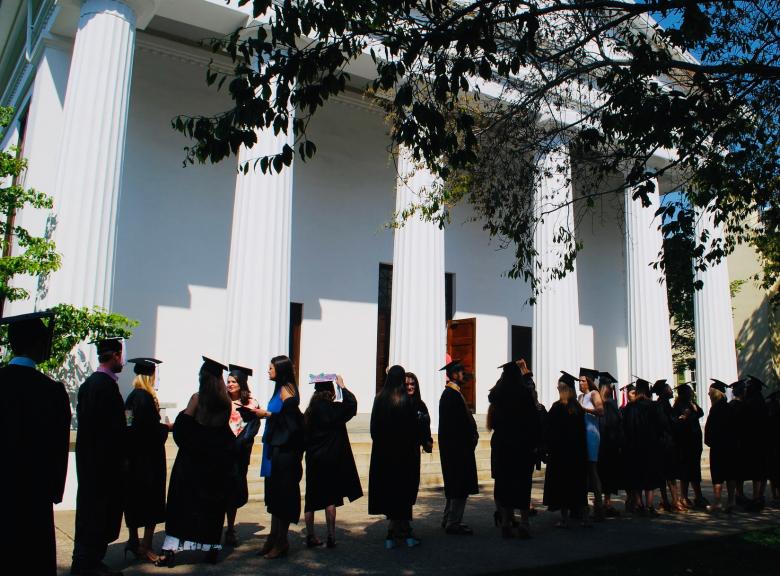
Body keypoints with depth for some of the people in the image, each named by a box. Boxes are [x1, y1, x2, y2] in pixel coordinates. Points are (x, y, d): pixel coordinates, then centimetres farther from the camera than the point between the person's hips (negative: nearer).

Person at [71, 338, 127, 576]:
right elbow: (116, 427, -20)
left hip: (87, 457, 10)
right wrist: (122, 457, -10)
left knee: (89, 509, 18)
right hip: (105, 460, -10)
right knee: (100, 513, 1)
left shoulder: (88, 384, 10)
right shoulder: (107, 385, -19)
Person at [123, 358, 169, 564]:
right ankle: (146, 546, 2)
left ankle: (133, 541, 26)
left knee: (134, 499, 16)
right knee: (152, 501, 0)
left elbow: (134, 425, 13)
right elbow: (151, 428, -21)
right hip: (149, 457, -8)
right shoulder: (146, 397, -18)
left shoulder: (131, 397, 7)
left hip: (132, 456, 9)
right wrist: (167, 427, -4)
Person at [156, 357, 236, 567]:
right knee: (213, 506, 12)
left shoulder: (198, 399, -12)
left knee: (183, 505, 4)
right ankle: (212, 548, 16)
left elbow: (181, 429, -12)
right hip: (217, 463, 4)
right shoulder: (224, 402, 1)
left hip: (193, 461, -4)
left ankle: (172, 548, 2)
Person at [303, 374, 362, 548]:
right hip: (331, 460, -5)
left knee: (312, 499, 11)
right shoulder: (333, 409, -12)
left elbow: (304, 436, 9)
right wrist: (342, 386, 4)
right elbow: (352, 403, -4)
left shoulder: (309, 412, 4)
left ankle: (311, 536, 16)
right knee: (330, 499, 2)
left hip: (313, 460, 5)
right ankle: (331, 537, 3)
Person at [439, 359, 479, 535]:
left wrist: (472, 434, 6)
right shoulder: (452, 394, -18)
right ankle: (453, 523, 2)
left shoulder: (449, 393, 14)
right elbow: (458, 422, -22)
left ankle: (449, 520, 27)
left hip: (454, 446, 11)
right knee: (461, 486, -4)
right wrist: (472, 436, -11)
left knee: (455, 485, 18)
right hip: (458, 447, -11)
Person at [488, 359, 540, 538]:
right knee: (523, 483, 5)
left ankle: (505, 524, 8)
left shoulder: (496, 395, 1)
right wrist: (535, 443, 2)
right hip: (523, 445, -2)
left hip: (501, 445, 3)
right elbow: (533, 420, -8)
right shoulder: (525, 393, -9)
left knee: (503, 483, 7)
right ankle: (523, 523, 5)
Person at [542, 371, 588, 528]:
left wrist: (547, 445, 0)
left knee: (562, 483, 1)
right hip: (577, 451, 5)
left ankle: (564, 518, 2)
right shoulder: (578, 407, 3)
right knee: (578, 483, 13)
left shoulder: (557, 407, -13)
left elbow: (550, 430, -10)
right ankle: (583, 516, 15)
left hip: (560, 451, -5)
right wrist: (581, 448, 16)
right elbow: (582, 431, 9)